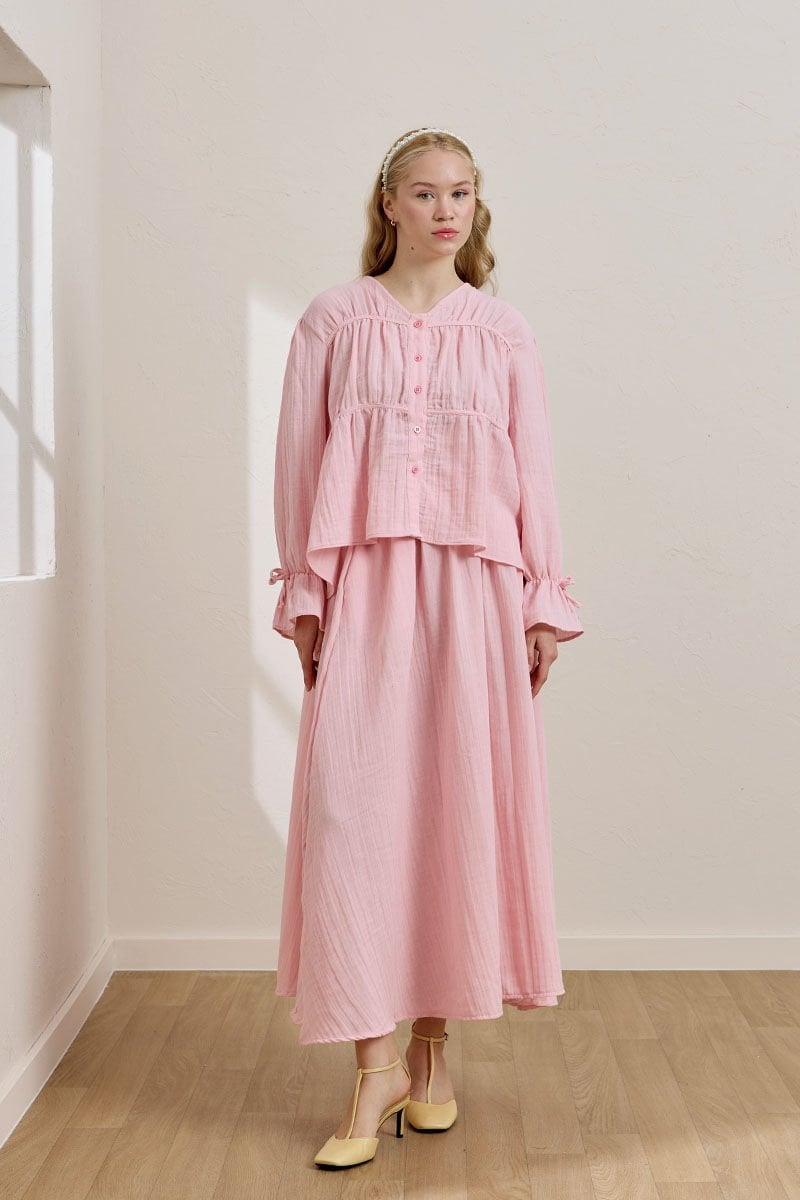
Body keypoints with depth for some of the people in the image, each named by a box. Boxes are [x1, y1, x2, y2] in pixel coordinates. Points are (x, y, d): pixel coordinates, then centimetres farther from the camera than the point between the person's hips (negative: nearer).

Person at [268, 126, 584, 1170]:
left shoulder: (502, 331, 10)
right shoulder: (334, 320, 8)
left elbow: (533, 470, 8)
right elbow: (300, 459, 5)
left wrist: (544, 604, 4)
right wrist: (303, 595, 0)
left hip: (473, 588, 1)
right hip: (364, 583, -1)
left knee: (460, 803, 3)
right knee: (351, 801, -8)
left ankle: (432, 1046, 18)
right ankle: (375, 1063, 2)